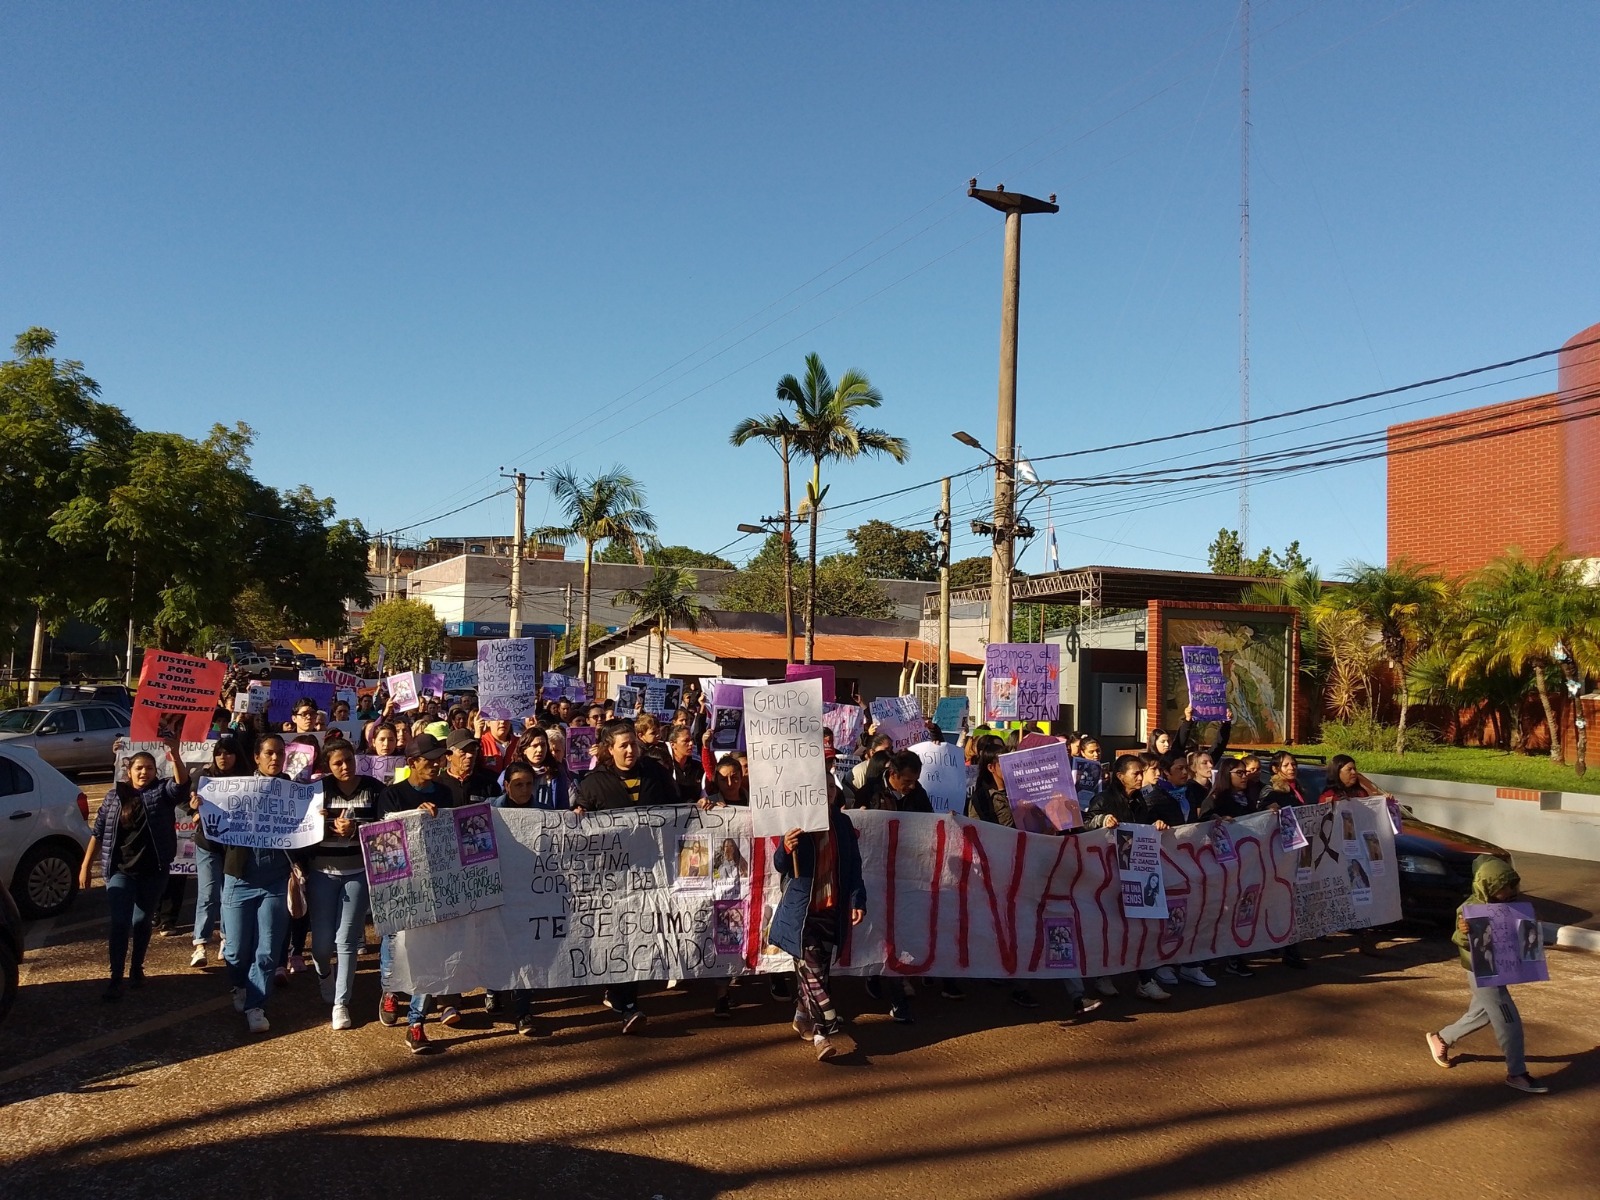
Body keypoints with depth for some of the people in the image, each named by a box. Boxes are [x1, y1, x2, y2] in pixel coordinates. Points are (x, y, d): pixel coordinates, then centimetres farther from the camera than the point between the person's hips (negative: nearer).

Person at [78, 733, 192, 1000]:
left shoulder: (162, 791, -2)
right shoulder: (114, 795, 3)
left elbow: (181, 784, -24)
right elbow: (98, 832, 7)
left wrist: (175, 754, -40)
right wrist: (86, 866, 4)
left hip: (153, 872, 0)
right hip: (120, 871, 0)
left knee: (142, 922, 12)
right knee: (120, 924, -6)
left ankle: (137, 969, 28)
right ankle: (116, 979, -2)